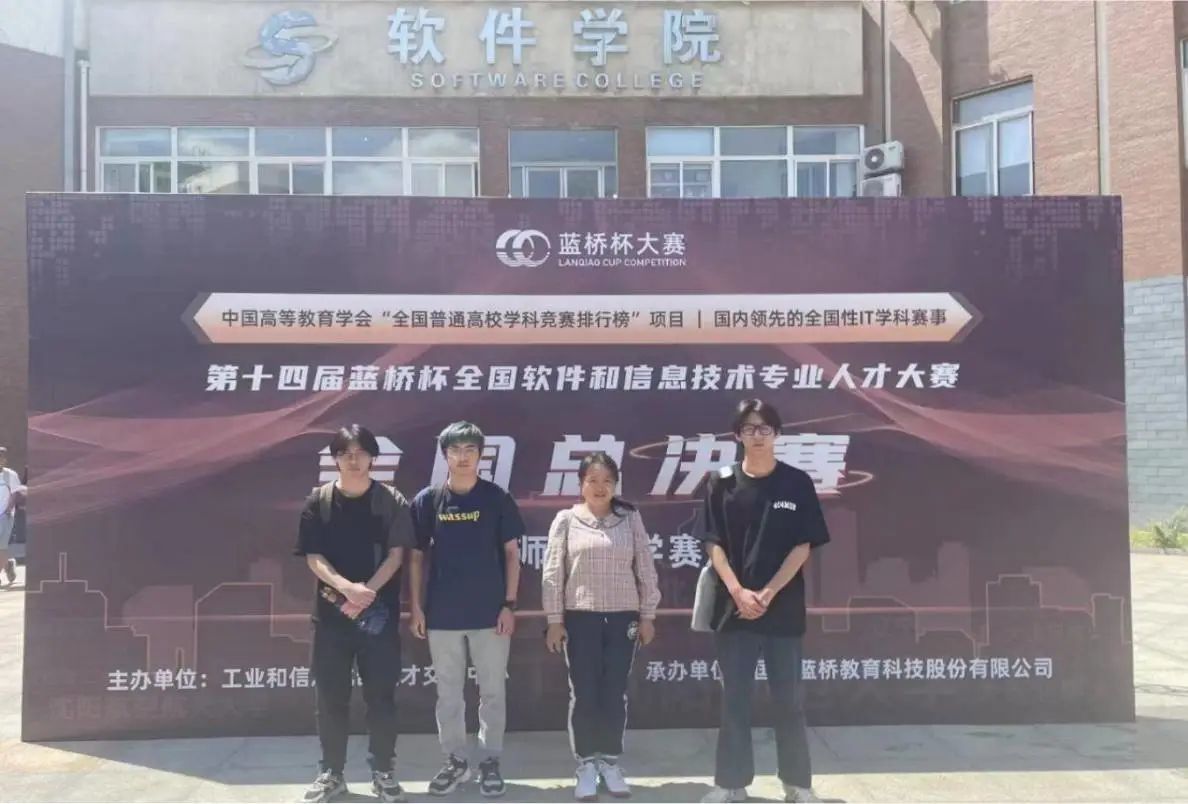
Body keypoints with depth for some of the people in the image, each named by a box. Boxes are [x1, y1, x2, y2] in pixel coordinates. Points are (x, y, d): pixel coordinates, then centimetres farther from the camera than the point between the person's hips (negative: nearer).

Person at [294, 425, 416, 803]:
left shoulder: (391, 501, 0)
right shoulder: (318, 502, 2)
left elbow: (395, 555, -4)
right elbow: (313, 557, -3)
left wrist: (366, 593, -16)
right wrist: (347, 588, -19)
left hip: (379, 612, -1)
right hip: (331, 612, 1)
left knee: (381, 694, 4)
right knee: (330, 696, 7)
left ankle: (382, 772, 17)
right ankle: (331, 772, 20)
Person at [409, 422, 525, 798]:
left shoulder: (497, 499, -3)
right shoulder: (427, 500, -1)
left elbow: (511, 553, 0)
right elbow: (417, 556, 4)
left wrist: (509, 604, -5)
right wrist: (415, 608, 0)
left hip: (490, 613, -1)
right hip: (442, 615, 1)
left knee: (493, 691, 8)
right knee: (448, 693, 12)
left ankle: (490, 762, 22)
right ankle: (455, 761, 26)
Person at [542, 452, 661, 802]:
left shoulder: (630, 518, 3)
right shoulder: (567, 520, -1)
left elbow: (645, 570, 5)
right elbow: (553, 573, -1)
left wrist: (648, 615, 3)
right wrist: (554, 620, -4)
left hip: (623, 618, 1)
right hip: (580, 618, -1)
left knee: (615, 694, 7)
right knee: (583, 694, 4)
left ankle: (610, 761, 22)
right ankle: (586, 764, 17)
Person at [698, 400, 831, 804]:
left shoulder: (797, 483, 0)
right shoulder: (722, 483, 2)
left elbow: (803, 546, -3)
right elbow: (713, 544, -1)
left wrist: (769, 593, -12)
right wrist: (739, 592, -13)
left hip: (784, 608, -1)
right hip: (733, 607, 1)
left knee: (789, 699, 7)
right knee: (734, 698, 7)